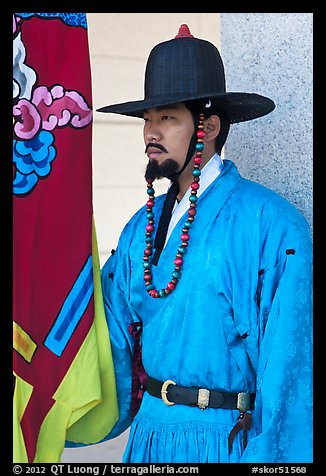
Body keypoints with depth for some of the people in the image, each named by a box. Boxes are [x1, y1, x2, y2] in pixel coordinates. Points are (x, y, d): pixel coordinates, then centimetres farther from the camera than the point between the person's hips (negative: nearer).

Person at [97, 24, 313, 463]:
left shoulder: (272, 224, -16)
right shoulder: (142, 227, 4)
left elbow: (288, 362, -16)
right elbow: (115, 335, 8)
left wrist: (270, 454, -16)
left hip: (224, 439, -6)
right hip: (150, 431, 6)